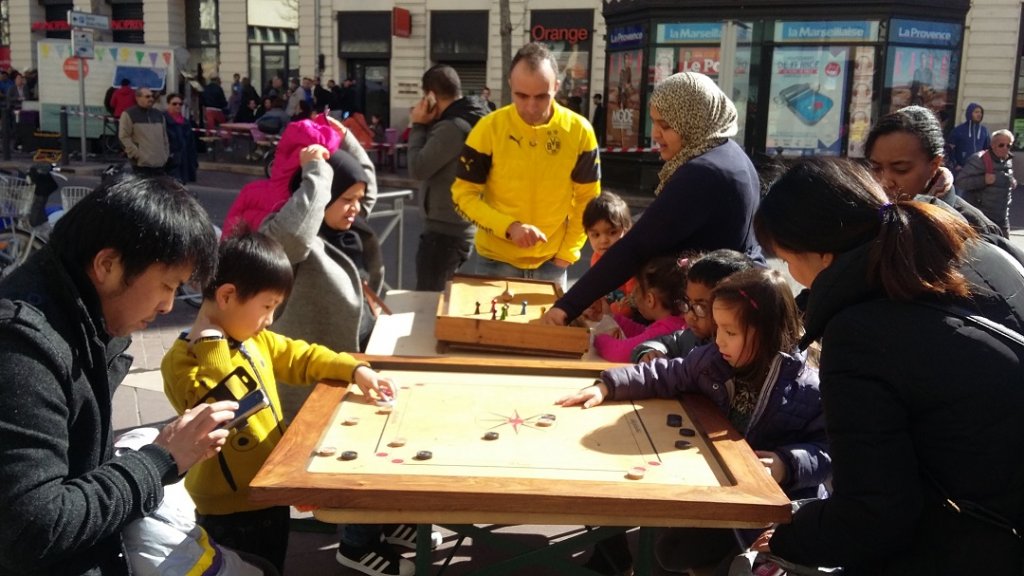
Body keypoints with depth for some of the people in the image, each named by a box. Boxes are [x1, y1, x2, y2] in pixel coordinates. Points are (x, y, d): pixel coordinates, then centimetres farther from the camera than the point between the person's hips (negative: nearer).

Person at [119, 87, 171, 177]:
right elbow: (124, 137, -6)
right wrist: (137, 154, -12)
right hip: (141, 163, -6)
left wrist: (166, 154, 13)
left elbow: (164, 136, 23)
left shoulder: (159, 114, 19)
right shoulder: (129, 115, -1)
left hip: (160, 163, 6)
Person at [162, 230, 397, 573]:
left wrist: (355, 370, 5)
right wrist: (212, 343, -32)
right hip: (232, 512, -8)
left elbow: (301, 358, 17)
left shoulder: (255, 340, 4)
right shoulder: (182, 360, -21)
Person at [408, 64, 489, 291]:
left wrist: (418, 126, -10)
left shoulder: (452, 127, -21)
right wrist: (426, 126, 5)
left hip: (445, 230, -10)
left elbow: (418, 168, -20)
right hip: (461, 226, 10)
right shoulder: (469, 118, 11)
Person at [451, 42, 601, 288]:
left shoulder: (579, 131, -9)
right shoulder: (489, 128, -13)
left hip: (551, 264, 1)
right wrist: (509, 227, -22)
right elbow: (464, 195, -9)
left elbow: (587, 199, 1)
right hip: (496, 262, -1)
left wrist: (567, 253, -4)